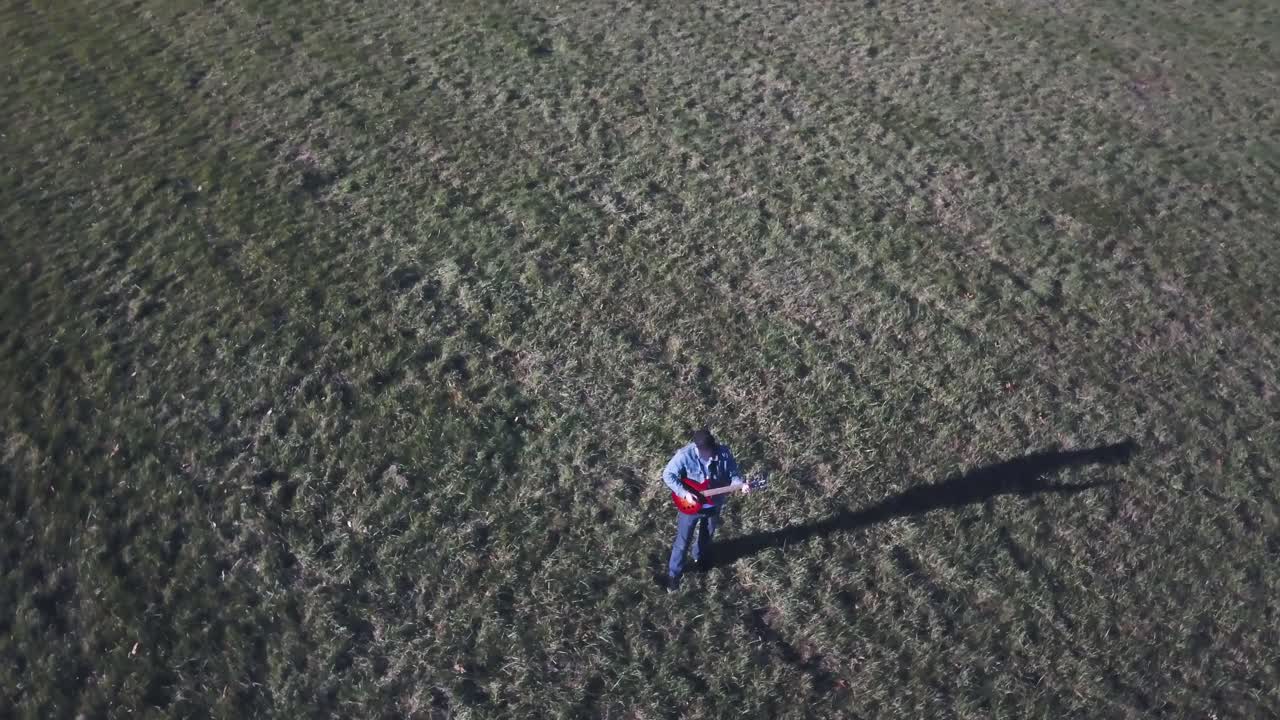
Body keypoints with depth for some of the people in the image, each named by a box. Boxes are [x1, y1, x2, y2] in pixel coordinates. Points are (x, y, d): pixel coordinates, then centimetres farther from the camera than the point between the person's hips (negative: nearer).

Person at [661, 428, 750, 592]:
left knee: (706, 536, 27)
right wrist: (685, 493, -28)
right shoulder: (685, 455, -27)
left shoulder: (724, 453, -18)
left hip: (713, 505, 3)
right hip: (690, 505, -3)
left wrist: (741, 485, -26)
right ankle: (674, 574, 28)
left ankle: (699, 556, 57)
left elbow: (733, 473, -5)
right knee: (682, 542, 8)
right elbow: (668, 475, -20)